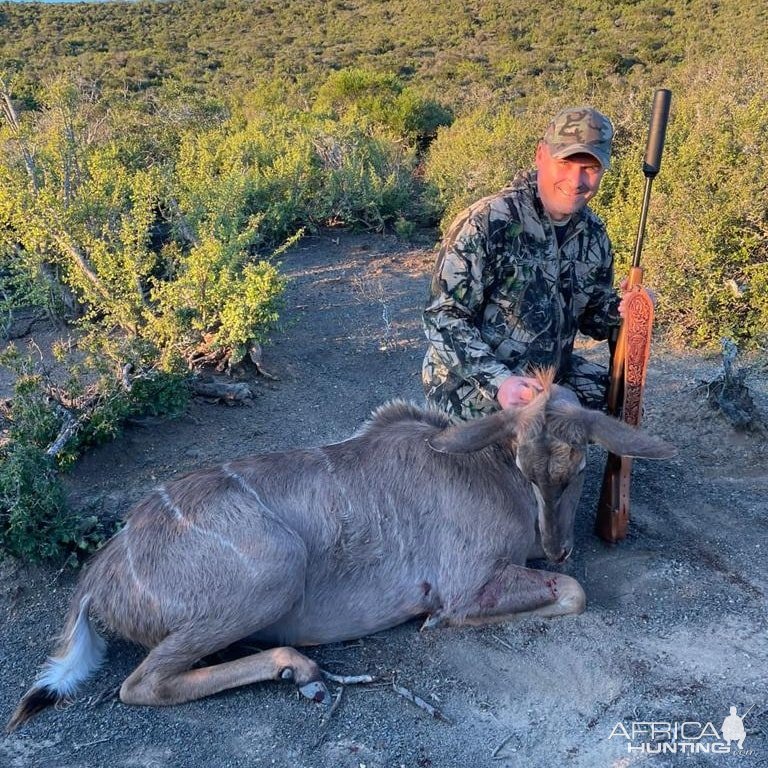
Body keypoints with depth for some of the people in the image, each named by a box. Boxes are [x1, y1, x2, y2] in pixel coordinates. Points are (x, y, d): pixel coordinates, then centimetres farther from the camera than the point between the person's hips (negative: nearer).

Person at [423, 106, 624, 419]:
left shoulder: (593, 235, 1)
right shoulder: (486, 223, -22)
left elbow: (592, 318, 14)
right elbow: (443, 318, -23)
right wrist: (499, 381, -35)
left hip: (551, 375, 8)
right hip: (470, 383, -7)